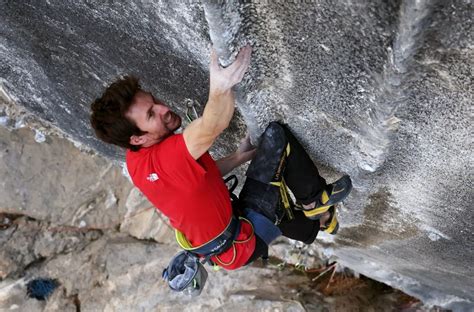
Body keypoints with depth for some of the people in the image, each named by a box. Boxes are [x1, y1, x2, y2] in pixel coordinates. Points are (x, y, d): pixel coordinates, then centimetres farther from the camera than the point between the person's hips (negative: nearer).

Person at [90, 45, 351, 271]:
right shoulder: (164, 156, -30)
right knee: (275, 134, -16)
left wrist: (241, 157, 6)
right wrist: (220, 88, -65)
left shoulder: (139, 159, 0)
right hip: (244, 240, -9)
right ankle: (315, 200, 4)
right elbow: (211, 128, -48)